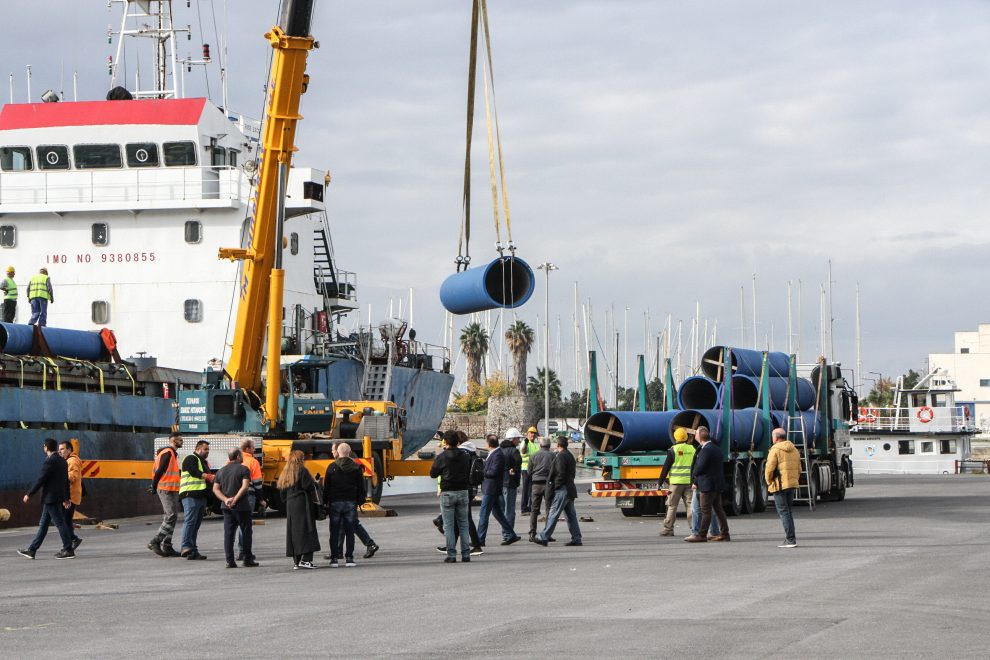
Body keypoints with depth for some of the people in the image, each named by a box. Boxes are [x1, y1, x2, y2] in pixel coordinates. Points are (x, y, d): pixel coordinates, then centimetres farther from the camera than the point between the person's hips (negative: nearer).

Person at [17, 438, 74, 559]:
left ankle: (68, 550, -5)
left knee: (59, 523, -6)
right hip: (58, 497, 10)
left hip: (50, 498, -10)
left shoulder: (49, 461, -16)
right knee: (43, 524, 12)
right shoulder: (62, 461, 12)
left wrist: (29, 494, -10)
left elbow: (41, 480, -17)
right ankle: (32, 550, 16)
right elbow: (66, 480, 17)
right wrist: (66, 498, 24)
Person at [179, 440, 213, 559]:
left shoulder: (204, 462, 26)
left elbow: (207, 480, 27)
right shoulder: (191, 459, -4)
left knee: (196, 524, 8)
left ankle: (193, 551, 9)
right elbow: (194, 472, -20)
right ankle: (186, 547, -24)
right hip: (190, 495, -10)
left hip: (201, 496, 10)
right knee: (190, 521, -17)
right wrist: (208, 476, -24)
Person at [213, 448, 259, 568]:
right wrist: (235, 500, -18)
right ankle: (248, 559, 9)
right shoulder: (243, 469, -7)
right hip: (241, 506, -5)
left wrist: (225, 499, -7)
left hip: (226, 507, 5)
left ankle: (230, 561, 0)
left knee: (228, 533, 4)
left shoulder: (221, 471, 11)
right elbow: (245, 486, -19)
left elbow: (216, 489, 4)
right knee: (246, 532, 6)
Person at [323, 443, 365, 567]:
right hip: (351, 503, 1)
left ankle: (334, 558, 1)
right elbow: (361, 487, 4)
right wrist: (361, 500, 13)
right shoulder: (356, 467, 1)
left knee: (335, 532, 4)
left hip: (335, 502, -1)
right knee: (350, 531, 4)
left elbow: (326, 487, -1)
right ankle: (349, 558, 2)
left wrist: (325, 502, 6)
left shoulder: (332, 467, -3)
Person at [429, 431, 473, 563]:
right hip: (463, 492, 3)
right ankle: (466, 554, 8)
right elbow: (470, 473, 10)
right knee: (463, 524, 10)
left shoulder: (441, 458, -10)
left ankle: (451, 555, -1)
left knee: (448, 525, 2)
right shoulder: (466, 456, 1)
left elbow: (433, 474, 1)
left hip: (447, 493, -3)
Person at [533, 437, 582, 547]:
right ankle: (576, 539, 9)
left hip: (562, 489, -10)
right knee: (571, 515, 10)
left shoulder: (560, 456, -13)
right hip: (570, 489, 10)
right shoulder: (570, 455, 18)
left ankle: (544, 537, -10)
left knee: (553, 514, -9)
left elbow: (561, 473, -20)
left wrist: (556, 485, -13)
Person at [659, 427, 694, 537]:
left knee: (672, 506, 2)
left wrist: (660, 481, 3)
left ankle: (668, 529, 3)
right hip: (690, 481, 4)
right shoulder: (692, 449, 9)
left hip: (676, 481, -4)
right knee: (690, 505, 5)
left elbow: (666, 467, -4)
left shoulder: (673, 450, -5)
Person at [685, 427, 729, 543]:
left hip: (708, 485, -9)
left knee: (706, 511, -5)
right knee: (718, 509, 13)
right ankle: (724, 534, 15)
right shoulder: (716, 449, 12)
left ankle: (701, 535, -3)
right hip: (718, 484, 9)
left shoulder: (706, 450, -18)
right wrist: (696, 482, 17)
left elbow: (699, 468, -20)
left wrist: (694, 476, 3)